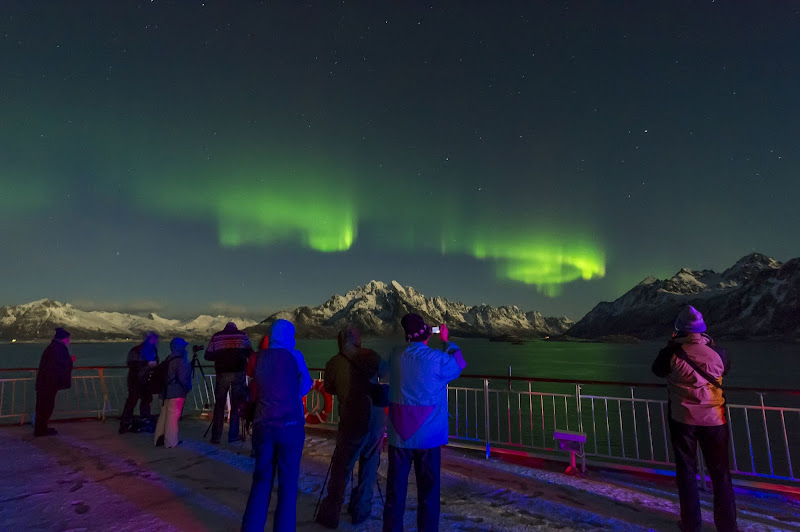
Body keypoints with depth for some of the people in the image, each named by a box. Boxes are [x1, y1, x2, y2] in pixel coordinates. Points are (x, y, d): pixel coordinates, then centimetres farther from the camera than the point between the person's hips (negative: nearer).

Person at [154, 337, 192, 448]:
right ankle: (171, 441, 2)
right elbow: (182, 378, -18)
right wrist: (188, 387, -3)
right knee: (173, 416, -3)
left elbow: (167, 376, 17)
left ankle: (159, 439, 22)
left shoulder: (169, 359, 12)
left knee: (164, 415, 15)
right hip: (177, 393, -9)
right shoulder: (180, 360, -15)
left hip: (167, 392, 9)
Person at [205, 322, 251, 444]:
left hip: (222, 373, 1)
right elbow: (250, 354, 9)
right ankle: (233, 435, 10)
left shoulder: (216, 336, 7)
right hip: (238, 373, -1)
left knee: (219, 405, 11)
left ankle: (216, 436, 13)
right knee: (236, 405, 7)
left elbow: (208, 355, 6)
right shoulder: (242, 335, 5)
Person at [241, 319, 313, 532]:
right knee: (288, 483, 7)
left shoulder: (258, 358, 6)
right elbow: (305, 388, 5)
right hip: (290, 426, -4)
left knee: (261, 480, 15)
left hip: (262, 425, 4)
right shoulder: (294, 356, -6)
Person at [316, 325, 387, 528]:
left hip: (352, 421, -2)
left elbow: (329, 389, 10)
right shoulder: (372, 356, -3)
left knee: (340, 468, 12)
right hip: (377, 419, 2)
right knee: (369, 466, 18)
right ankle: (360, 511, 27)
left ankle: (330, 515, 18)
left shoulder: (333, 363, -5)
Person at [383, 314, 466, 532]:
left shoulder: (395, 356, -3)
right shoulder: (438, 359, -12)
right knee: (428, 489, 10)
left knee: (395, 487, 13)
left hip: (399, 433, 3)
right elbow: (460, 365, 8)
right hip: (428, 434, -3)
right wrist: (447, 341, 18)